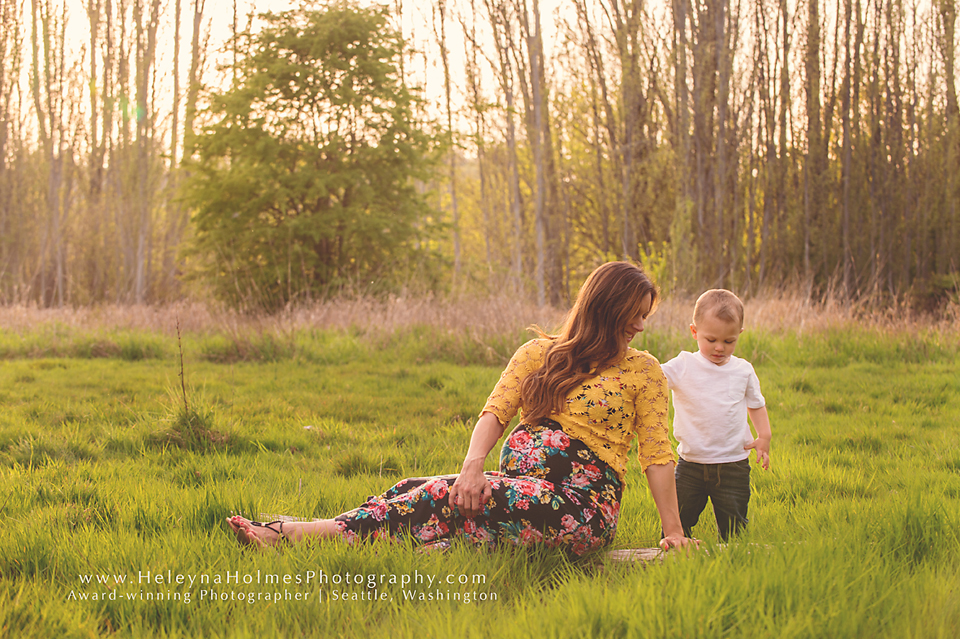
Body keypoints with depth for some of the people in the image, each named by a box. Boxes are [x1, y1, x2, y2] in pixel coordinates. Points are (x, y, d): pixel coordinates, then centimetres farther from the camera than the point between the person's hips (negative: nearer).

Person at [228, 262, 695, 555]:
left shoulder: (643, 370, 10)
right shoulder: (540, 354, 16)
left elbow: (656, 453, 3)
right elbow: (496, 411, 4)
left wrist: (672, 531, -6)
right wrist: (474, 465, -16)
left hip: (581, 503, -4)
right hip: (516, 487, 4)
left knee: (445, 497, -25)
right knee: (421, 491, -22)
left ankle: (292, 533, -31)